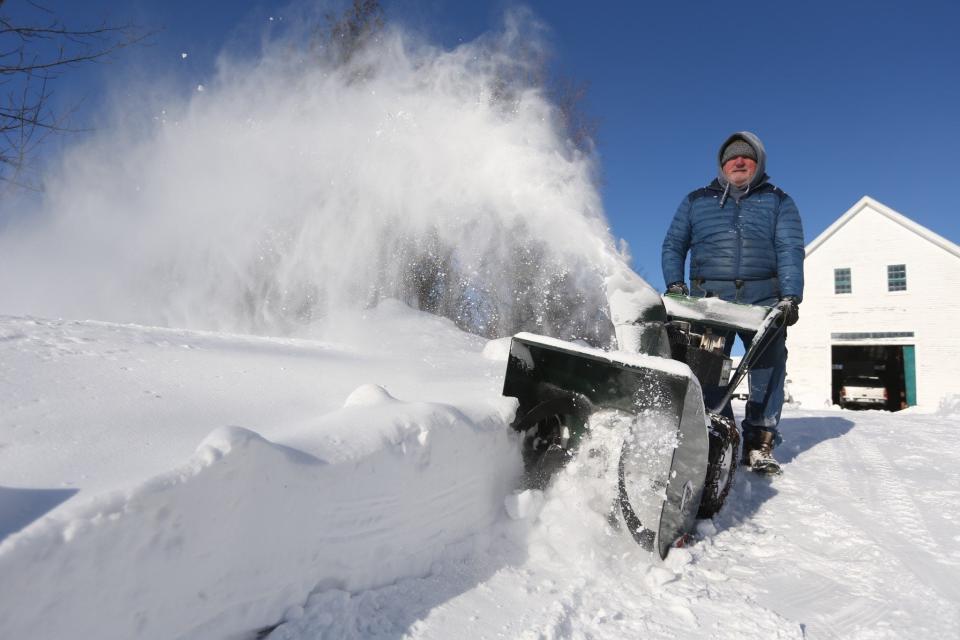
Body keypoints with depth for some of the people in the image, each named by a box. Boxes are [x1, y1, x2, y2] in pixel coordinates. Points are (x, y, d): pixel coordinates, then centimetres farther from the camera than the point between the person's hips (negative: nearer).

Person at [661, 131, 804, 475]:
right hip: (709, 296, 0)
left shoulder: (779, 202, 17)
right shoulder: (696, 201, 21)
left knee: (769, 365, -6)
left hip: (763, 298, 0)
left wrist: (790, 297, -9)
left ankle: (760, 442, 1)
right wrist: (675, 284, 2)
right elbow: (673, 245, 18)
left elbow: (790, 250, 5)